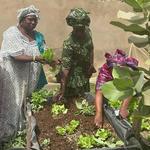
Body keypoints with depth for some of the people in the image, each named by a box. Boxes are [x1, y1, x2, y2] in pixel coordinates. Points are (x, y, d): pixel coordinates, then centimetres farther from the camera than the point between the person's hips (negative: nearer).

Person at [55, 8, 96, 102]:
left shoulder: (87, 31, -8)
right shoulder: (69, 44, -29)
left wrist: (92, 64, 0)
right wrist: (62, 90, -32)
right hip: (74, 81, -7)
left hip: (85, 77, 7)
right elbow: (65, 68, -29)